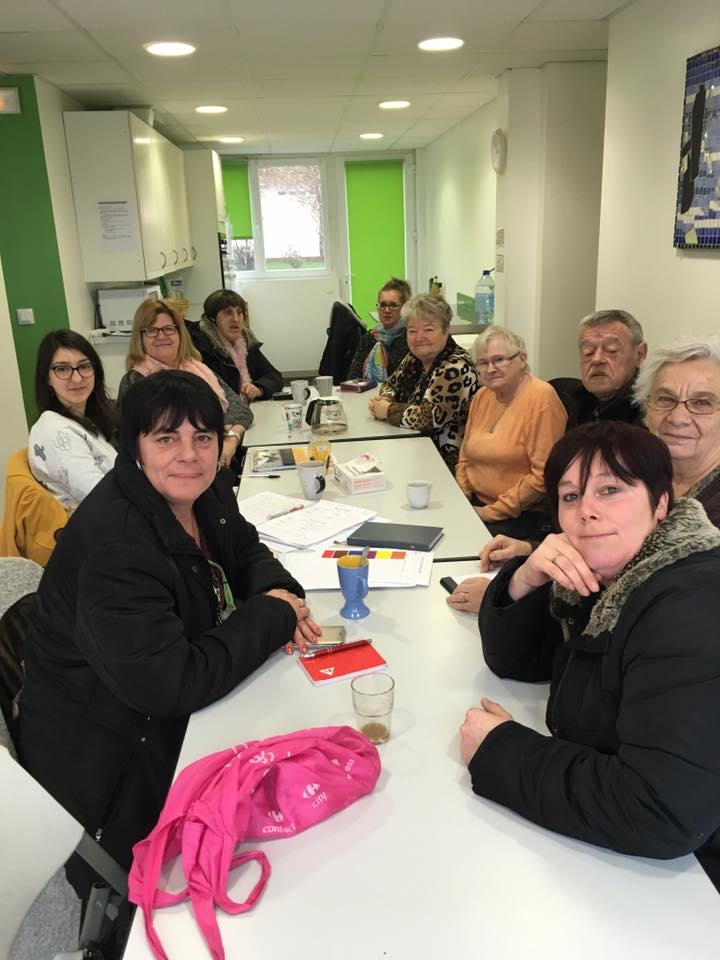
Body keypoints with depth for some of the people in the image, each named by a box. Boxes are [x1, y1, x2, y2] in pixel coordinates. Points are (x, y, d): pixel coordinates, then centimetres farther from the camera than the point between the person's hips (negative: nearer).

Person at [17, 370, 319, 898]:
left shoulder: (204, 493, -6)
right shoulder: (113, 547, -31)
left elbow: (246, 550, 12)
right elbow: (172, 686, -33)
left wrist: (279, 593, -11)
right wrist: (271, 615, -23)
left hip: (183, 713, 7)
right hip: (112, 761, -7)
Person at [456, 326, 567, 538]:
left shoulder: (541, 398, -14)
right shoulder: (481, 396, 10)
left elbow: (544, 475, -19)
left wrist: (491, 512, -14)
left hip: (522, 515, -7)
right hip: (475, 503, 7)